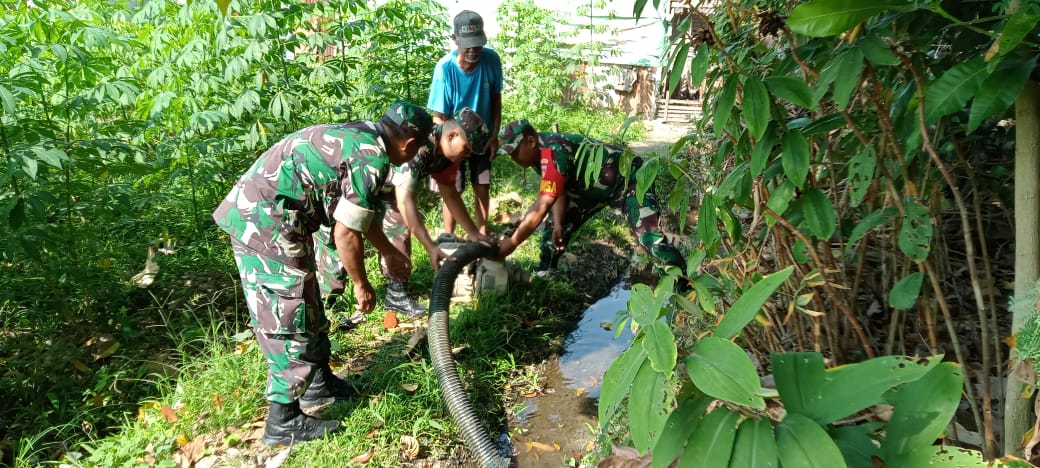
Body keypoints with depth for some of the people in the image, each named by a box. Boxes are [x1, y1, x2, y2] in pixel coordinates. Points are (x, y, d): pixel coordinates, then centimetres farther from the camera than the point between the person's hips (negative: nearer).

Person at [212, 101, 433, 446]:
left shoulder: (360, 136, 15)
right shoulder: (373, 158, -15)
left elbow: (357, 212, 27)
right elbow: (345, 232, -16)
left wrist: (389, 252, 36)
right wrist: (362, 285, -2)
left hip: (252, 211, 10)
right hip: (267, 222, -10)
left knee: (307, 306, 21)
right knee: (289, 318, 1)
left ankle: (319, 382, 38)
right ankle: (283, 422, 14)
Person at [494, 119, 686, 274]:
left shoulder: (552, 152, -36)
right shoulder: (539, 152, -7)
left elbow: (541, 206, -39)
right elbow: (558, 191, -1)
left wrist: (512, 242, -33)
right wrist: (558, 225, -17)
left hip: (629, 180, -9)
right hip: (592, 186, 10)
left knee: (650, 238, -22)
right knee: (554, 227, 5)